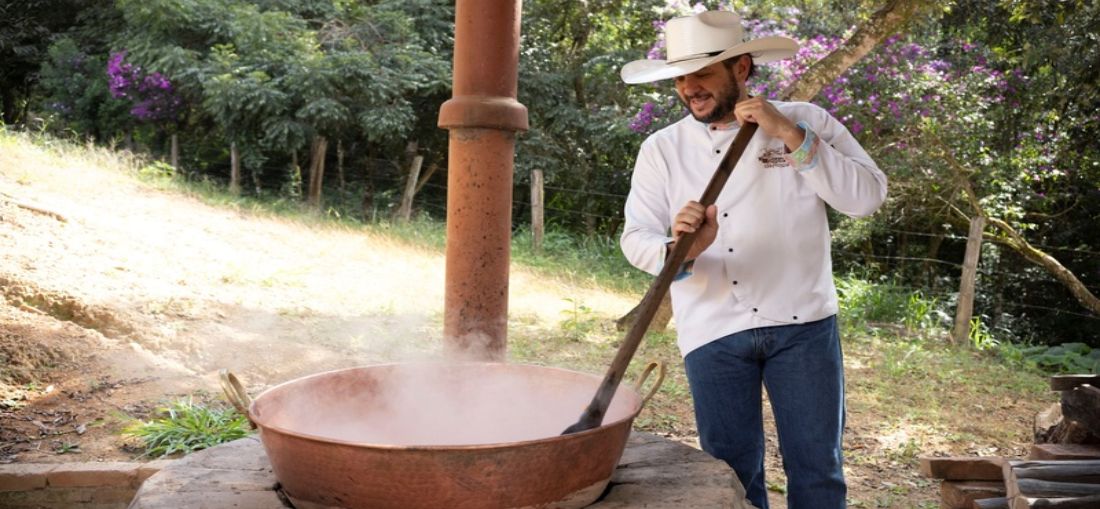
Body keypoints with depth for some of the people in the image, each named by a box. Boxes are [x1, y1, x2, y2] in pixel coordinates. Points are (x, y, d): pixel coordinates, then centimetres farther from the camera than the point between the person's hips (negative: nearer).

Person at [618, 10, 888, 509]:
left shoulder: (805, 121, 3)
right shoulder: (661, 149, 4)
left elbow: (868, 195, -7)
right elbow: (636, 237, -4)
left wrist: (792, 136, -14)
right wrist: (678, 250, -27)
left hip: (803, 323, 0)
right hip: (713, 333, 1)